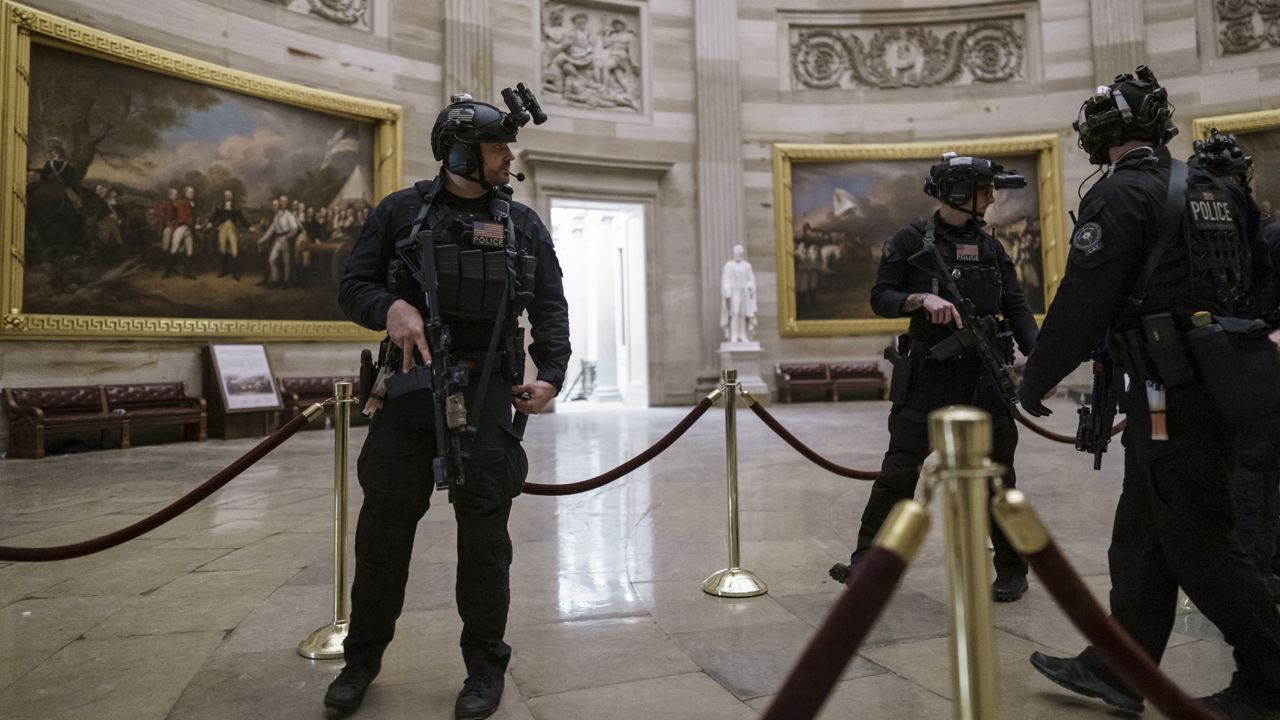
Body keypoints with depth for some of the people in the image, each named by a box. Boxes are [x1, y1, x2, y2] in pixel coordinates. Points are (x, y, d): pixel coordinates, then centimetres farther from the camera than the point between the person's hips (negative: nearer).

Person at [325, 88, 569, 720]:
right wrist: (391, 307, -17)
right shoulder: (401, 211, 5)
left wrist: (551, 374, -8)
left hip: (486, 391, 0)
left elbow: (550, 308, 7)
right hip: (409, 384, 0)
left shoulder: (522, 224, 8)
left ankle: (485, 664, 20)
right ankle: (362, 657, 28)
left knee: (483, 531, 4)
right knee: (384, 524, 8)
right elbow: (353, 287, 5)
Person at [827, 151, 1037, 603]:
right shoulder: (911, 242, 1)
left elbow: (1016, 307, 9)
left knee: (995, 475, 8)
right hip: (927, 375, -2)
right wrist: (922, 299, -21)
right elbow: (880, 299, -3)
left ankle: (1012, 570, 23)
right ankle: (868, 561, 11)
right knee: (898, 471, 1)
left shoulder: (990, 248, 11)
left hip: (984, 377, 3)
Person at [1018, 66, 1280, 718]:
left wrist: (1037, 379, -7)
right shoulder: (1214, 189, 15)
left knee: (1198, 543, 1)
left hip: (1167, 395, -9)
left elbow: (1083, 299, -16)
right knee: (1141, 535, 13)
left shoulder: (1120, 195, -11)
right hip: (1214, 387, 9)